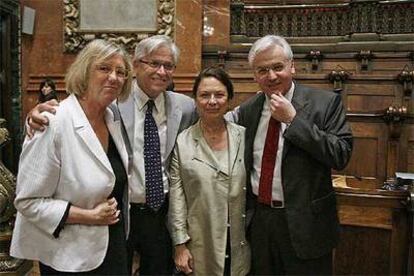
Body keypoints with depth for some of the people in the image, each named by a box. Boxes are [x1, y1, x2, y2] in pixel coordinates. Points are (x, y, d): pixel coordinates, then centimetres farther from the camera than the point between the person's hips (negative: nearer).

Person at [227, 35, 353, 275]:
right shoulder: (247, 109, 3)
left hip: (305, 222, -3)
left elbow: (341, 155, -18)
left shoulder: (325, 102, -9)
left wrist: (294, 119, -20)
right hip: (258, 219, 4)